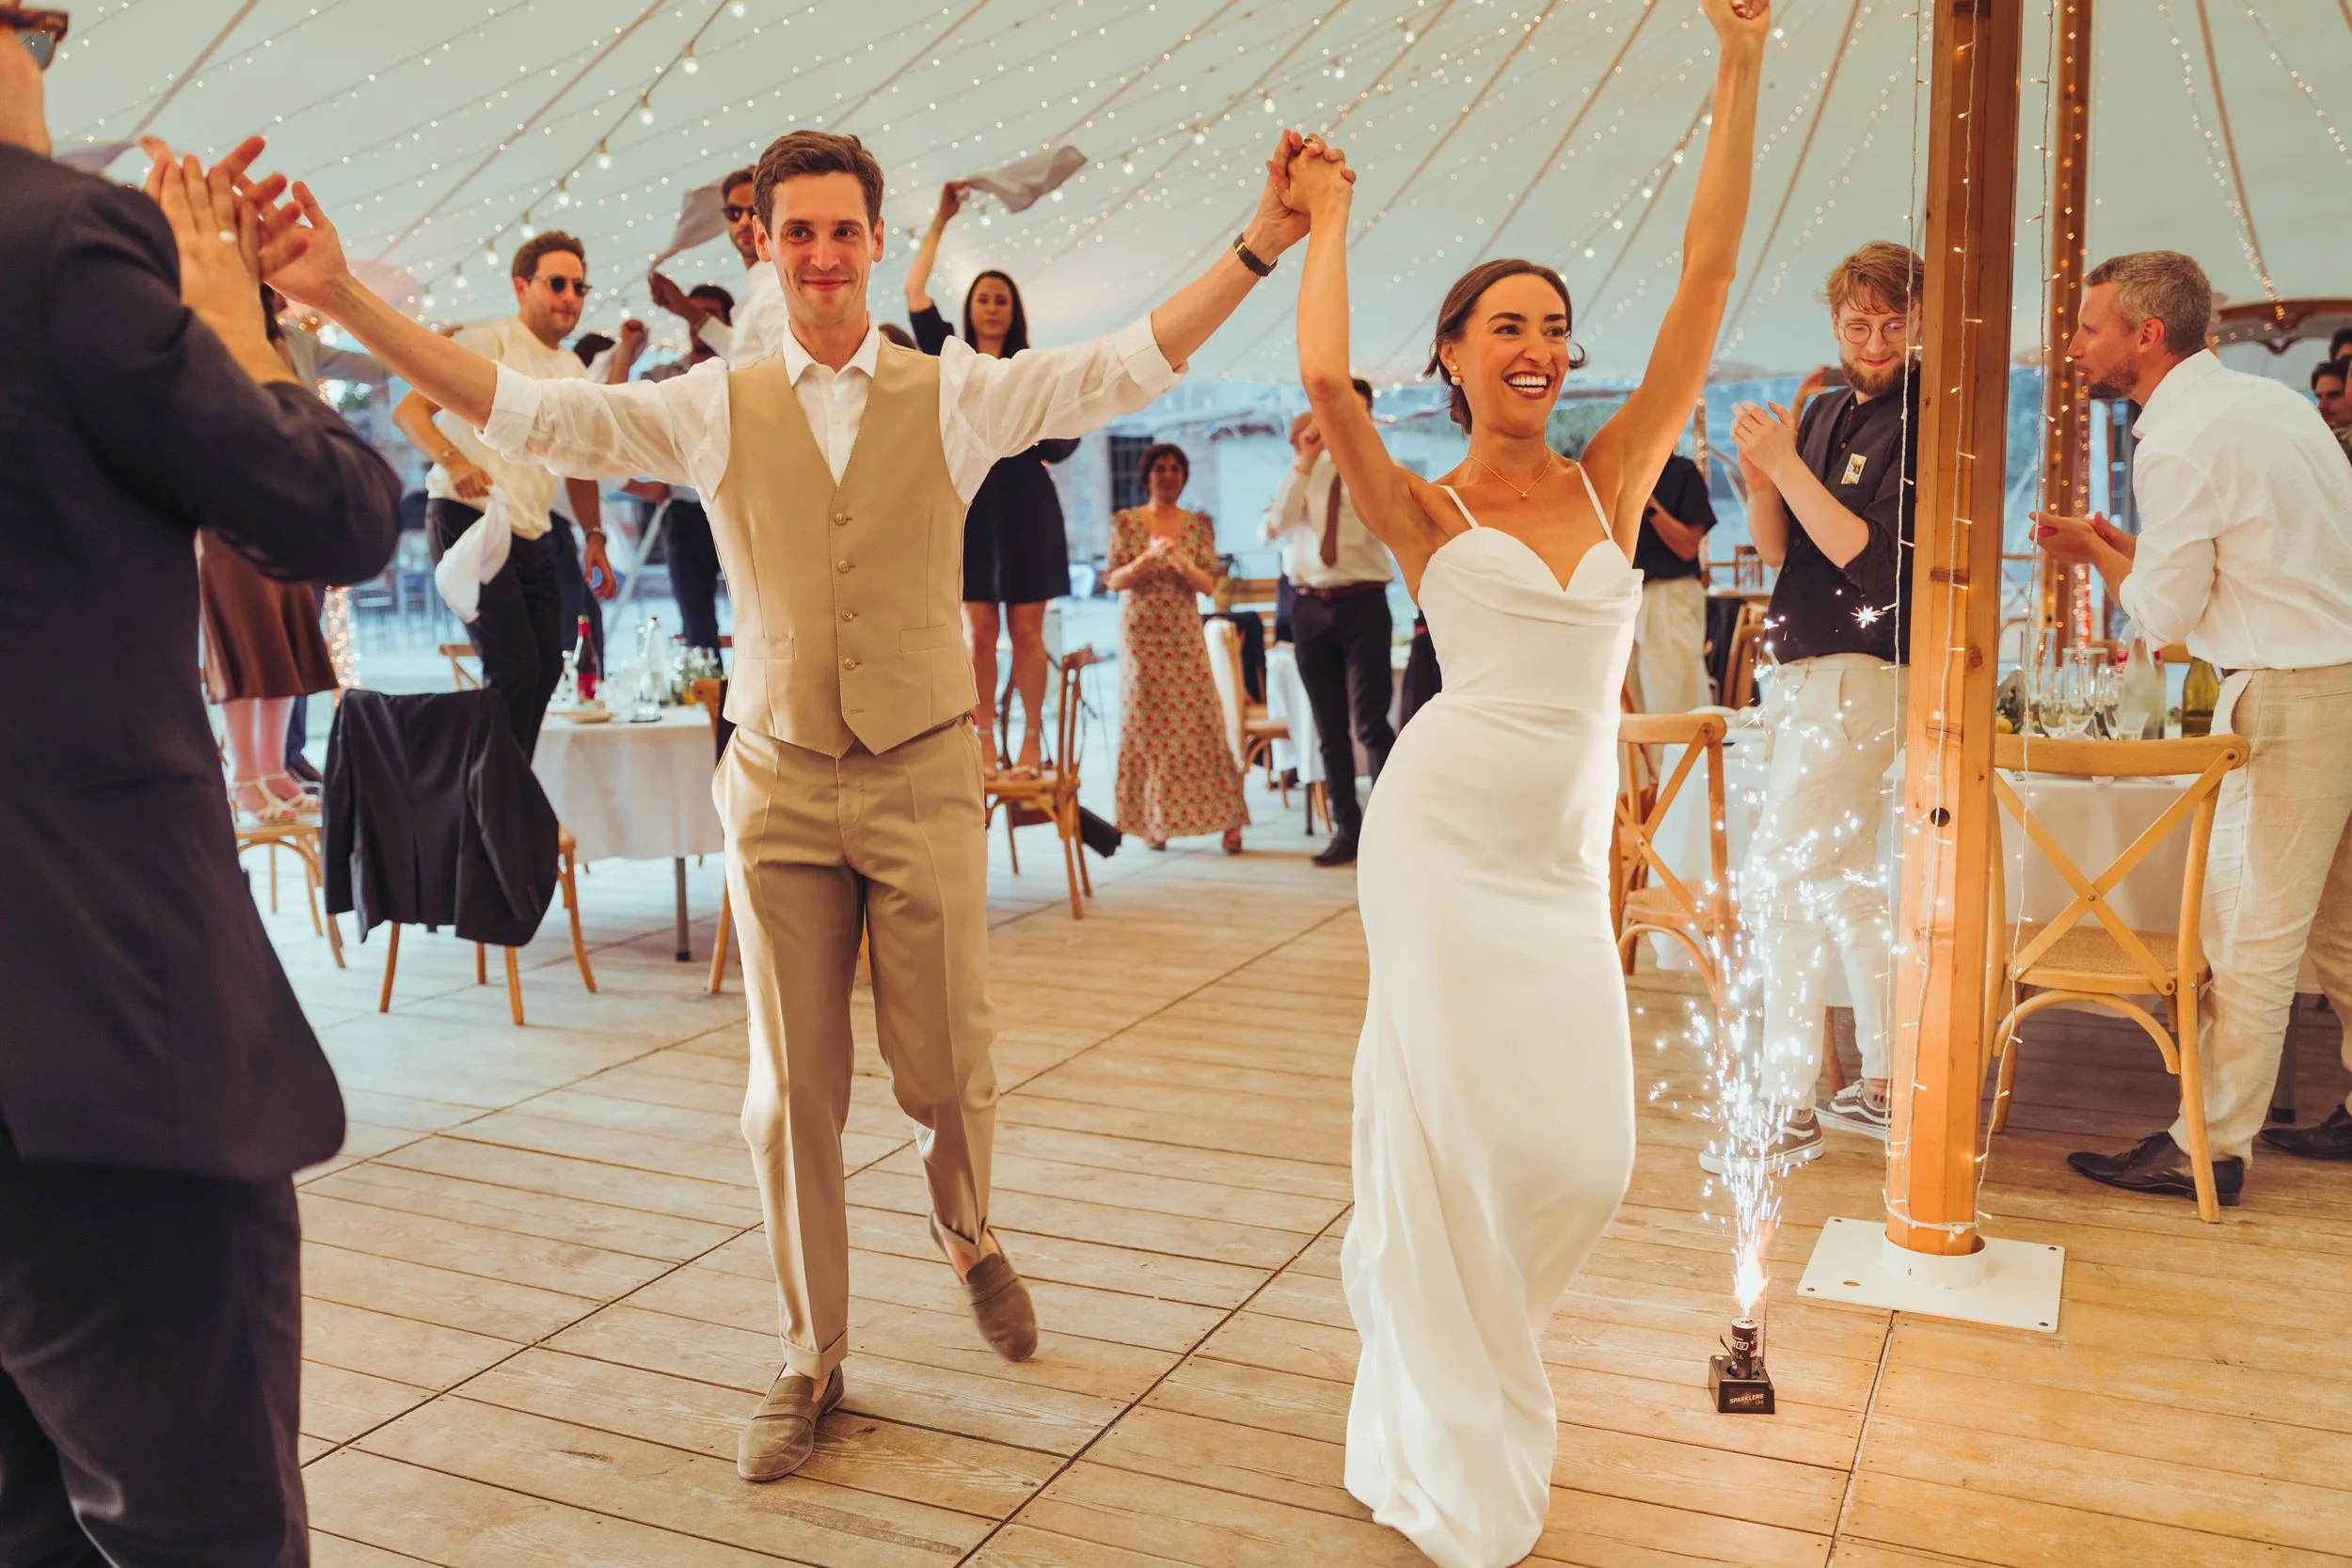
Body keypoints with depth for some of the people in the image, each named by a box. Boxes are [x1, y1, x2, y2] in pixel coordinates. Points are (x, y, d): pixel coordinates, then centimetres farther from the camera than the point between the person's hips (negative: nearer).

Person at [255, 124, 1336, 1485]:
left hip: (923, 778, -1)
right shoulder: (716, 411, 4)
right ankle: (814, 1360, 24)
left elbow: (1132, 364, -6)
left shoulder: (956, 394, 2)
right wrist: (341, 297, -8)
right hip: (780, 785, 1)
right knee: (793, 1092, 5)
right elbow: (526, 409, 0)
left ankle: (969, 1236, 39)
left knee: (949, 1069, 4)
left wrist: (1263, 245, -15)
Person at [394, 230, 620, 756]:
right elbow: (409, 410, -13)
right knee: (514, 668, -15)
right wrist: (453, 460, -31)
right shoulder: (488, 342, -7)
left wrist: (593, 535, 16)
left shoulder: (573, 371, 16)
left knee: (546, 667, 7)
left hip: (533, 535, 8)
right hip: (469, 520, -8)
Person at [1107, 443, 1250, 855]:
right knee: (1145, 725, 0)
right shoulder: (1125, 522, 4)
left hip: (1185, 636, 0)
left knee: (1201, 724, -6)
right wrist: (1149, 557, -19)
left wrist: (1184, 564, -19)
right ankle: (1153, 823, 9)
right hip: (1141, 636, 0)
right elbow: (1114, 581, -3)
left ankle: (1228, 821, -3)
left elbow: (1210, 585, 1)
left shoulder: (1199, 525, 7)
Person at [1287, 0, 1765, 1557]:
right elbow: (1327, 384, -16)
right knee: (1458, 1132, 0)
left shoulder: (1613, 482, 10)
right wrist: (1327, 221, 1)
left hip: (1569, 855, 4)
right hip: (1444, 831, -3)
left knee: (1580, 1152, 0)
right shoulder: (1427, 512, 2)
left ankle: (1460, 1343, 32)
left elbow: (1708, 284, 5)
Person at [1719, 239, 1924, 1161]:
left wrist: (1787, 464, -19)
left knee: (1778, 882, -11)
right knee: (1844, 881, 14)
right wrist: (1759, 477, -7)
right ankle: (1882, 1085, 26)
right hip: (1801, 674, 9)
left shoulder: (1927, 422, -11)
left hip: (1858, 677, -9)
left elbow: (1873, 558, -19)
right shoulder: (1826, 412, 12)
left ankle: (1787, 1108, -3)